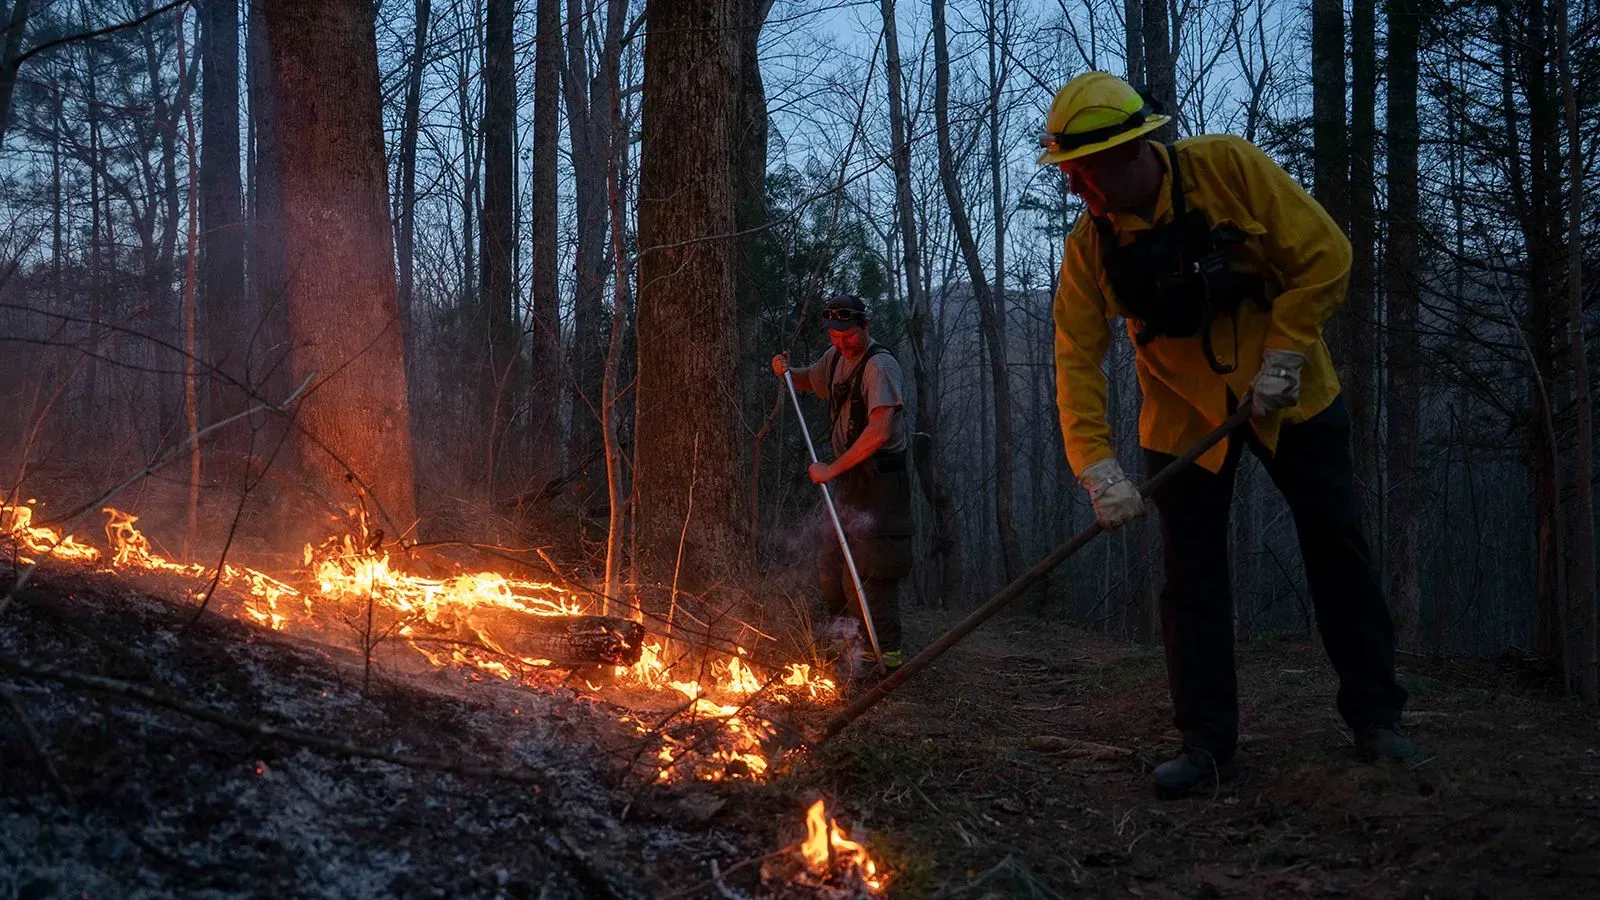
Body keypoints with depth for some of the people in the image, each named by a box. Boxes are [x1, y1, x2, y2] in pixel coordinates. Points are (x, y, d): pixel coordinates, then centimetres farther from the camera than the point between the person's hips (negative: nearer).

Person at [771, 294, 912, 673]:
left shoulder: (879, 365, -16)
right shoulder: (836, 358, 10)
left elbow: (879, 433, -26)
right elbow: (808, 380, 34)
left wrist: (832, 469, -22)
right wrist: (786, 371, 10)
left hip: (880, 480, -9)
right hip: (850, 481, 9)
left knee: (872, 571, -11)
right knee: (830, 571, 12)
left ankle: (887, 653, -6)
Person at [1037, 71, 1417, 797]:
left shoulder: (1229, 167, -21)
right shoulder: (1089, 245, -14)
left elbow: (1324, 255, -17)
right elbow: (1077, 362, -16)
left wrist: (1283, 357, -22)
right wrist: (1097, 468, -27)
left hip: (1290, 397, -1)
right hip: (1184, 414, 2)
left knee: (1338, 550, 5)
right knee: (1191, 576, -2)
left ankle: (1374, 716, 19)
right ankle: (1206, 743, 6)